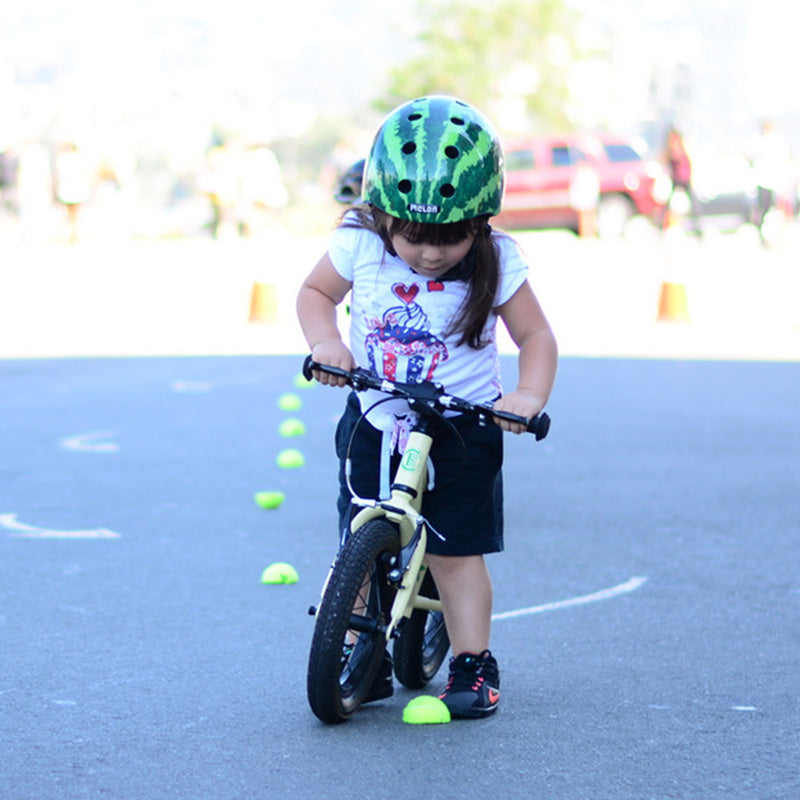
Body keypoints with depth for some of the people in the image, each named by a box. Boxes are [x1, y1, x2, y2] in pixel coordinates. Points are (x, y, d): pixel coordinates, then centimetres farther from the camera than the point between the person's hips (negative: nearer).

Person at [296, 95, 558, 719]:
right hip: (375, 424, 2)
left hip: (462, 430, -2)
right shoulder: (360, 244, -11)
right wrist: (325, 342, -14)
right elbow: (315, 292, 6)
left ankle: (473, 664, 10)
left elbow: (535, 334, -6)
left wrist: (529, 396, -23)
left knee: (457, 551, -2)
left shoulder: (495, 261, -13)